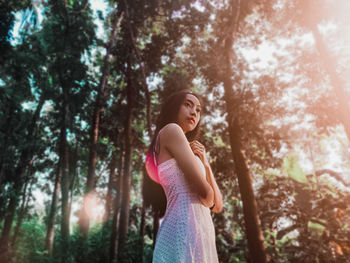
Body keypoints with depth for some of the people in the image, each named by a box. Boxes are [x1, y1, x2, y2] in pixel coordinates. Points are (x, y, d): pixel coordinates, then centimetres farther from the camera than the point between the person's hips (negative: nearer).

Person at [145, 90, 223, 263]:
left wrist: (205, 163, 5)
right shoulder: (171, 130, -3)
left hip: (199, 232, 9)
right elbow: (204, 192, -12)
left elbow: (217, 206, 17)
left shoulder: (191, 152, 23)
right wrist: (209, 199, 11)